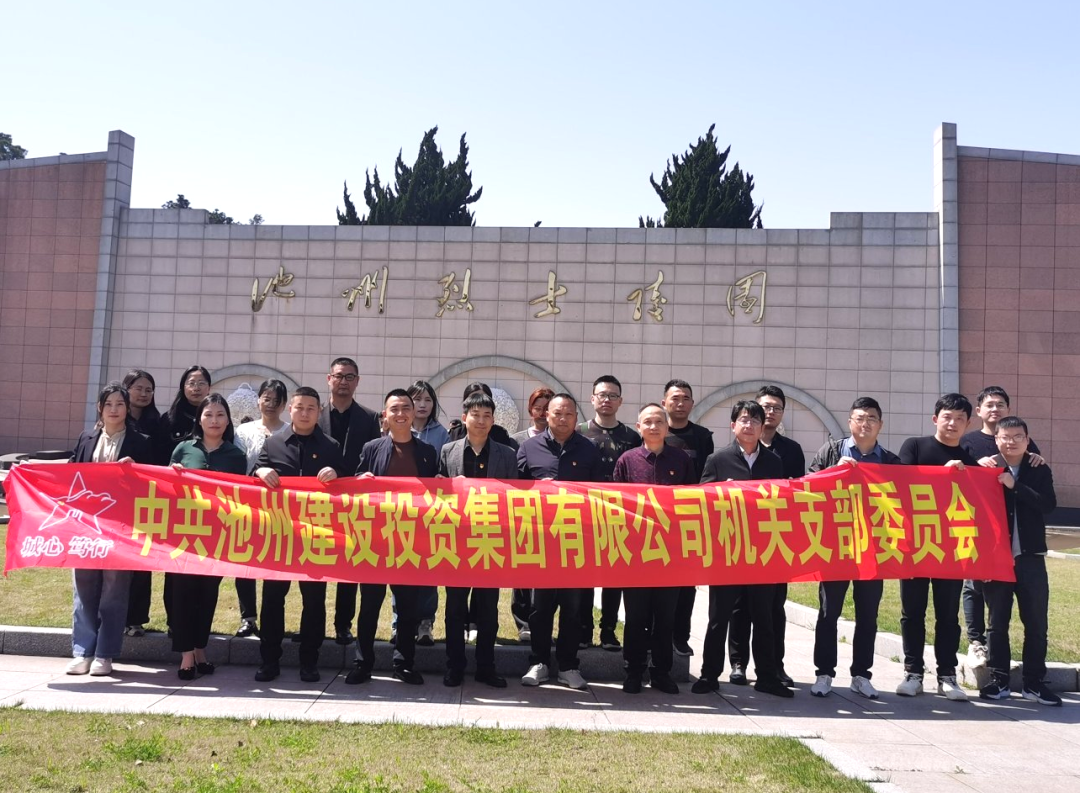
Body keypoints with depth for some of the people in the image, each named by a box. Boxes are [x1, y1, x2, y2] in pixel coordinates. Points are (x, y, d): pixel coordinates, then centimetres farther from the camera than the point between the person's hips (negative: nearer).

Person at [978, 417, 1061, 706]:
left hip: (1030, 557, 1)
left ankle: (1034, 683, 15)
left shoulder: (1040, 471, 7)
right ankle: (999, 680, 15)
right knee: (997, 622, 6)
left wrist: (1015, 486, -15)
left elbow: (1048, 504, -11)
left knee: (1036, 623, 5)